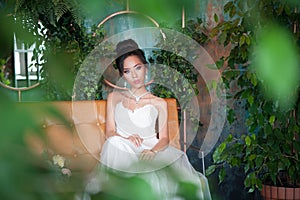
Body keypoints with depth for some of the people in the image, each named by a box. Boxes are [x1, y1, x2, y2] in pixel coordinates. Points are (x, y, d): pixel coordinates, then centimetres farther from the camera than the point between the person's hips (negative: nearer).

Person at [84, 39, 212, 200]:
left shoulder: (159, 103, 15)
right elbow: (109, 132, 8)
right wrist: (127, 139, -16)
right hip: (123, 151, 2)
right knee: (115, 143, -36)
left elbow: (164, 138, 4)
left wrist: (153, 151, -21)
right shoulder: (114, 98, 18)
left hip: (151, 151, -2)